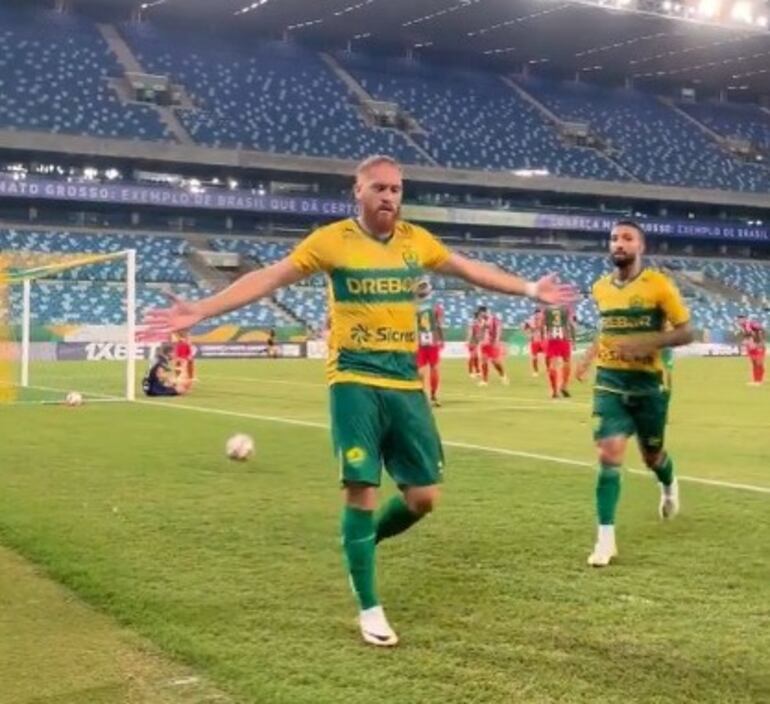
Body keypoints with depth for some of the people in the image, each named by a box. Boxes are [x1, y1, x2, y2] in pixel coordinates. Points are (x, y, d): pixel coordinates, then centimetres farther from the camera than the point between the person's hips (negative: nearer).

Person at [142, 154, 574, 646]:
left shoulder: (416, 240, 7)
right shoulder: (332, 240, -5)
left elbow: (469, 269, 22)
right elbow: (268, 279, -5)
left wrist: (530, 290, 26)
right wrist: (201, 311, -12)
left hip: (407, 384, 5)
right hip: (355, 383, -4)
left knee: (424, 497, 3)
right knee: (362, 490, -6)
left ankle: (362, 544, 33)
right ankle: (369, 609, 10)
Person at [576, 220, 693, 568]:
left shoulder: (658, 285, -10)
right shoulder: (600, 288, 4)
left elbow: (686, 333, -8)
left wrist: (650, 342, -24)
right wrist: (590, 354, 5)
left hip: (648, 382, -2)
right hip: (609, 382, 2)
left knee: (651, 454, 15)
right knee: (609, 454, -12)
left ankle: (669, 485, 53)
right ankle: (606, 537, -9)